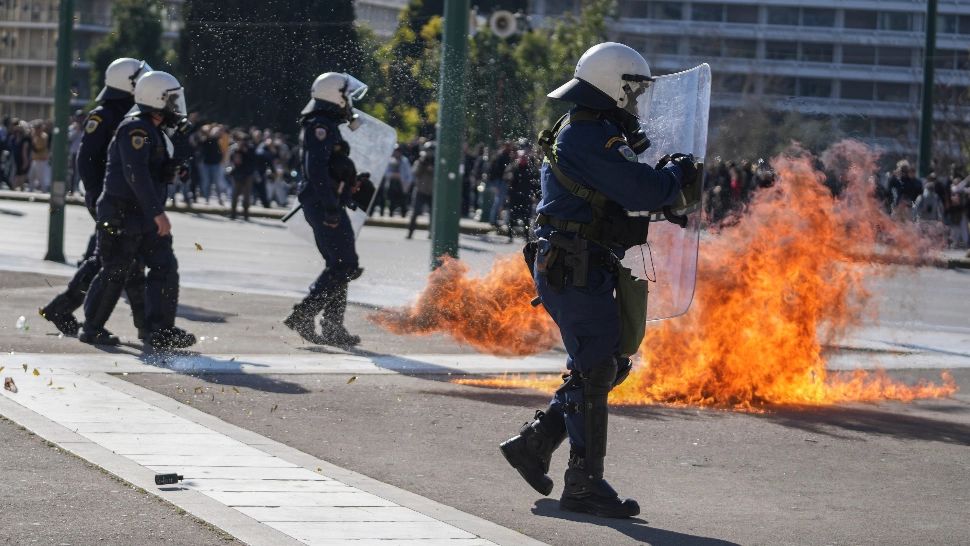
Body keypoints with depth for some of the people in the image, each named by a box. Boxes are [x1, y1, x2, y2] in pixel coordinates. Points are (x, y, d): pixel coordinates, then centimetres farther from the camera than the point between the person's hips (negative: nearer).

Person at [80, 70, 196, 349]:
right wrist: (157, 212, -28)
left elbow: (163, 171, 22)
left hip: (146, 216, 9)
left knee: (165, 268, 2)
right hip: (122, 214, -9)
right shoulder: (136, 128, -16)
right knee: (115, 272, -2)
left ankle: (160, 330, 5)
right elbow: (137, 174, -25)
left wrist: (181, 137, 8)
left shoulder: (155, 130, 16)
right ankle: (92, 328, 9)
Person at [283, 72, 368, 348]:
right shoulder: (321, 126, -13)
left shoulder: (326, 126, 20)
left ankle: (333, 327, 13)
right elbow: (316, 168, -23)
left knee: (339, 266, 12)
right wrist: (330, 207, -26)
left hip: (326, 206, 11)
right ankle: (302, 316, -16)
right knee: (344, 265, -13)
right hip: (324, 205, -11)